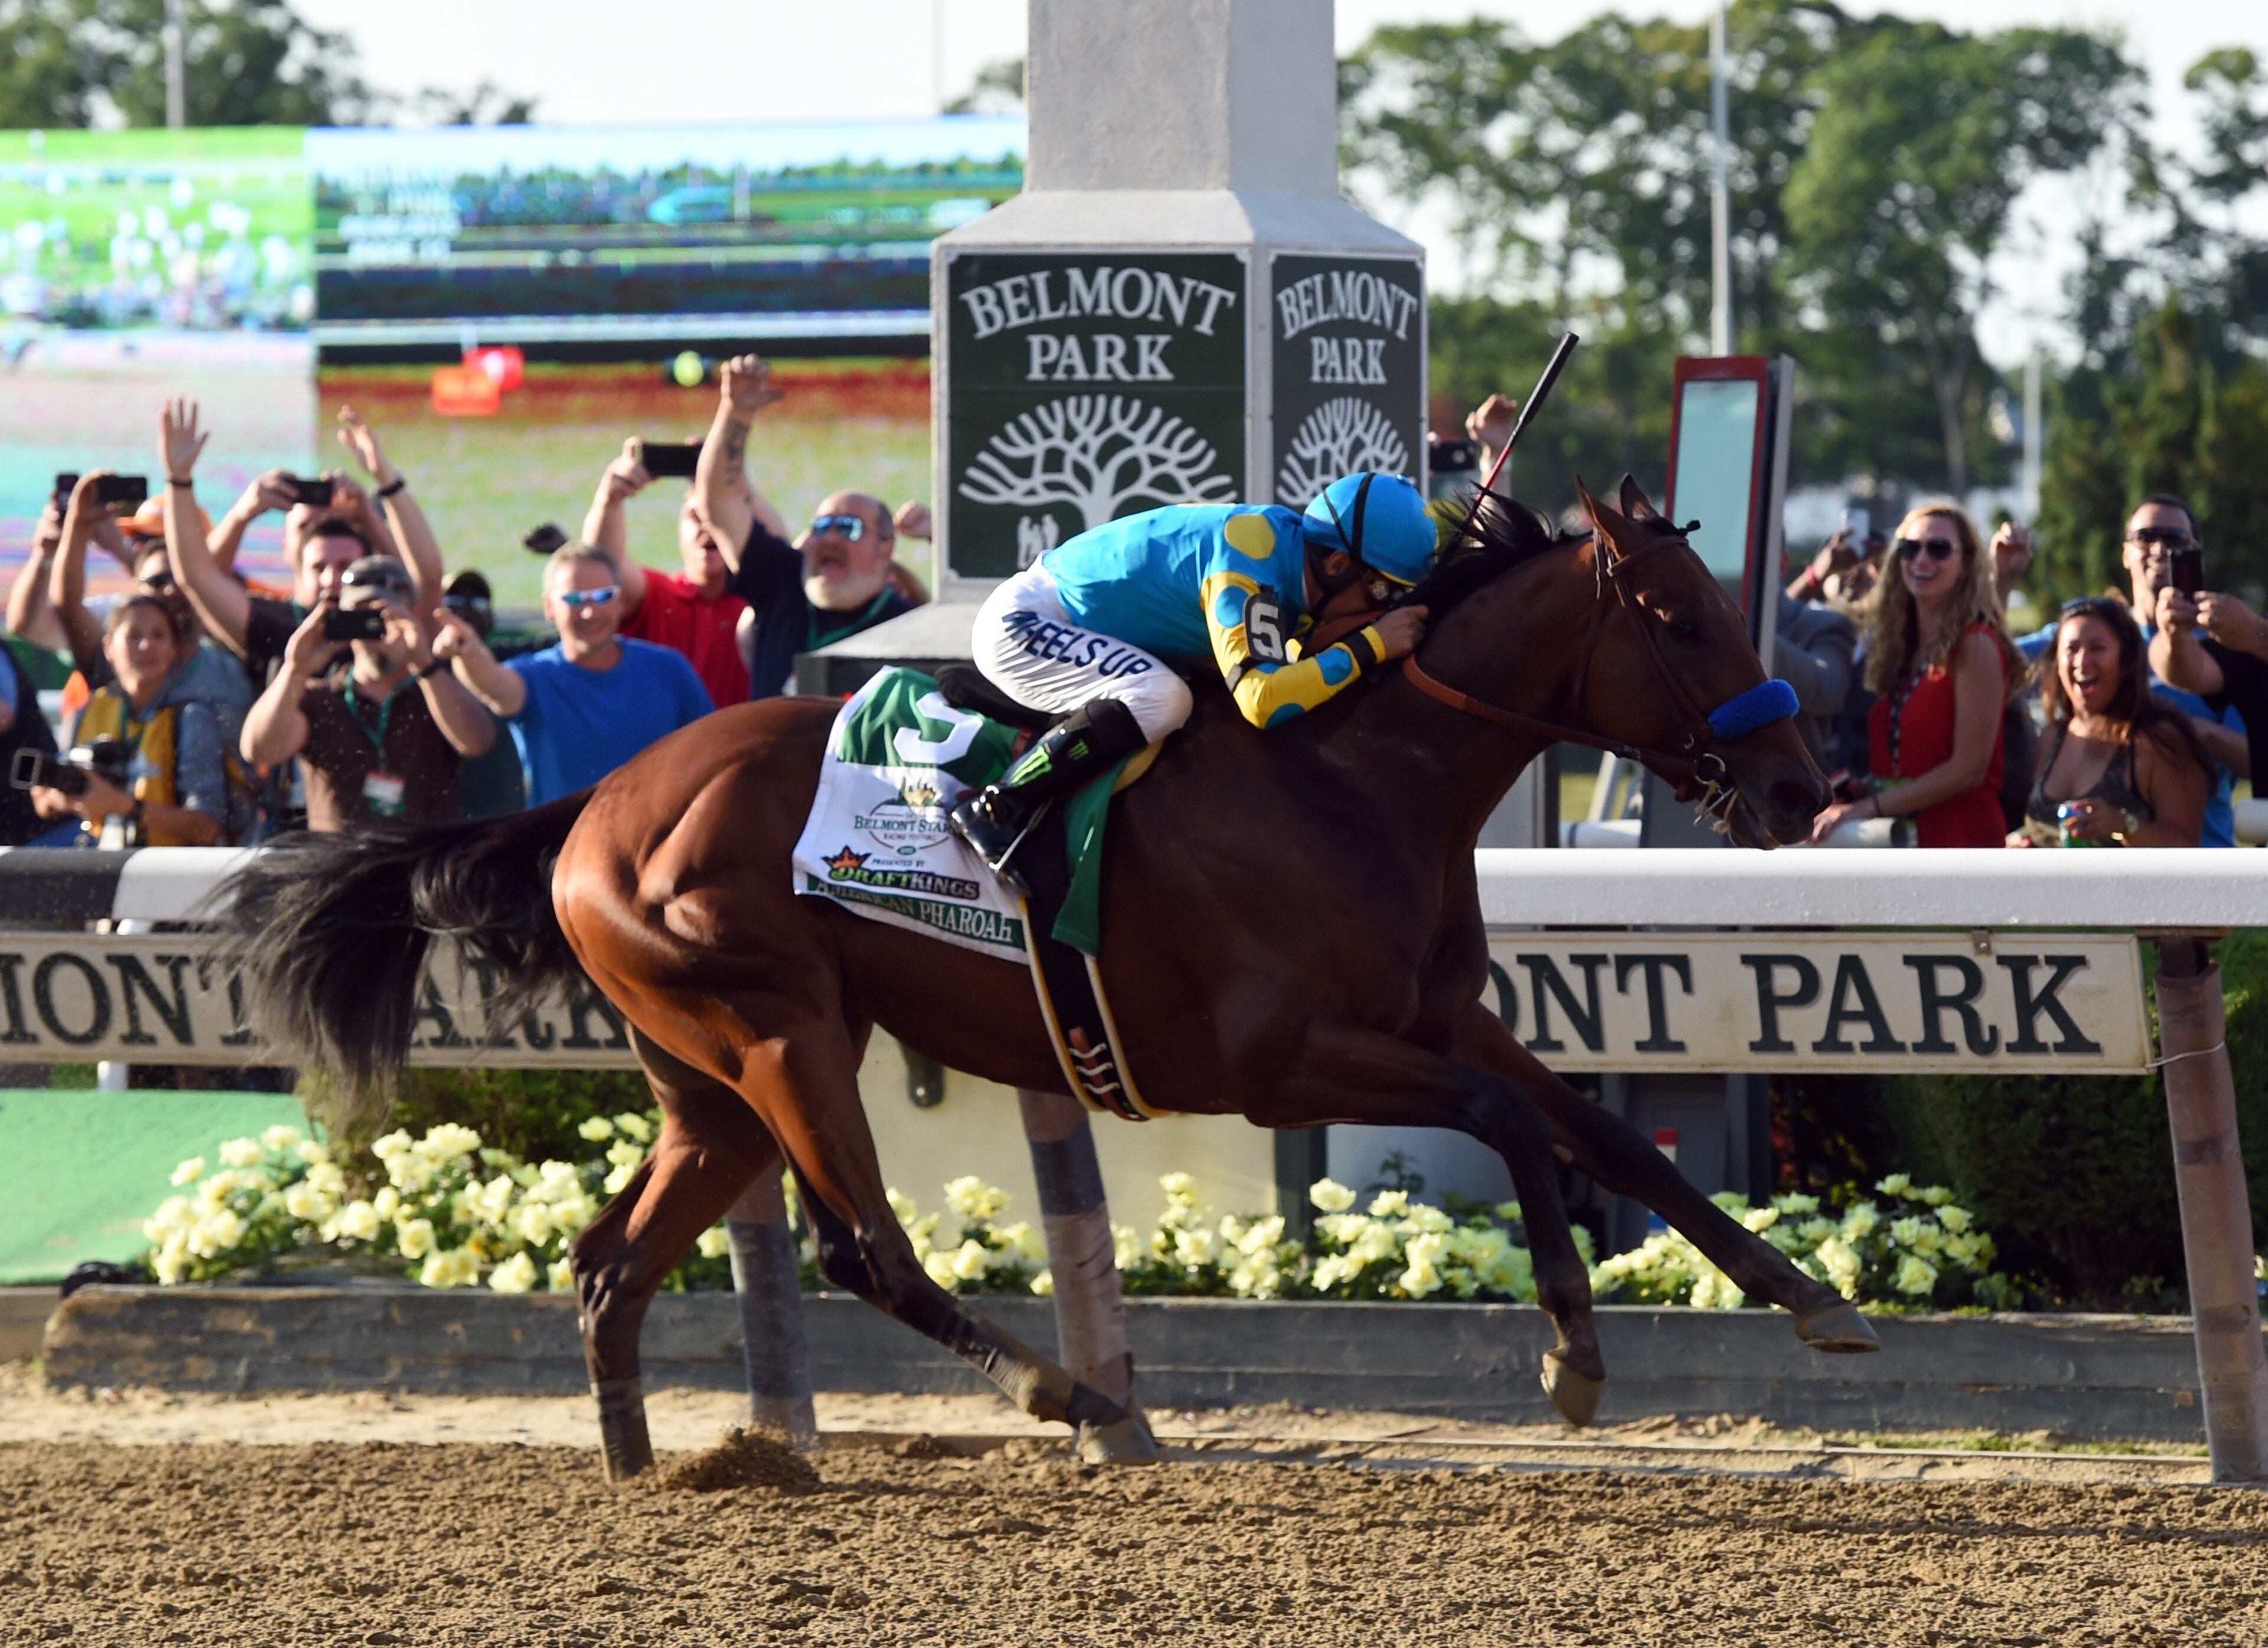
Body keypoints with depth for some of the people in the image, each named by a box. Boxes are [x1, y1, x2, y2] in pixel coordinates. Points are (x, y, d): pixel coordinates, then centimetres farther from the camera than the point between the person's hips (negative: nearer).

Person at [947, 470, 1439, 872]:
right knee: (1159, 698, -30)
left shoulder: (1289, 545, -1)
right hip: (1020, 624, -10)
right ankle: (994, 812, -19)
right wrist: (1371, 646, -32)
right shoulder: (1249, 564, -29)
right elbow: (1262, 700, -37)